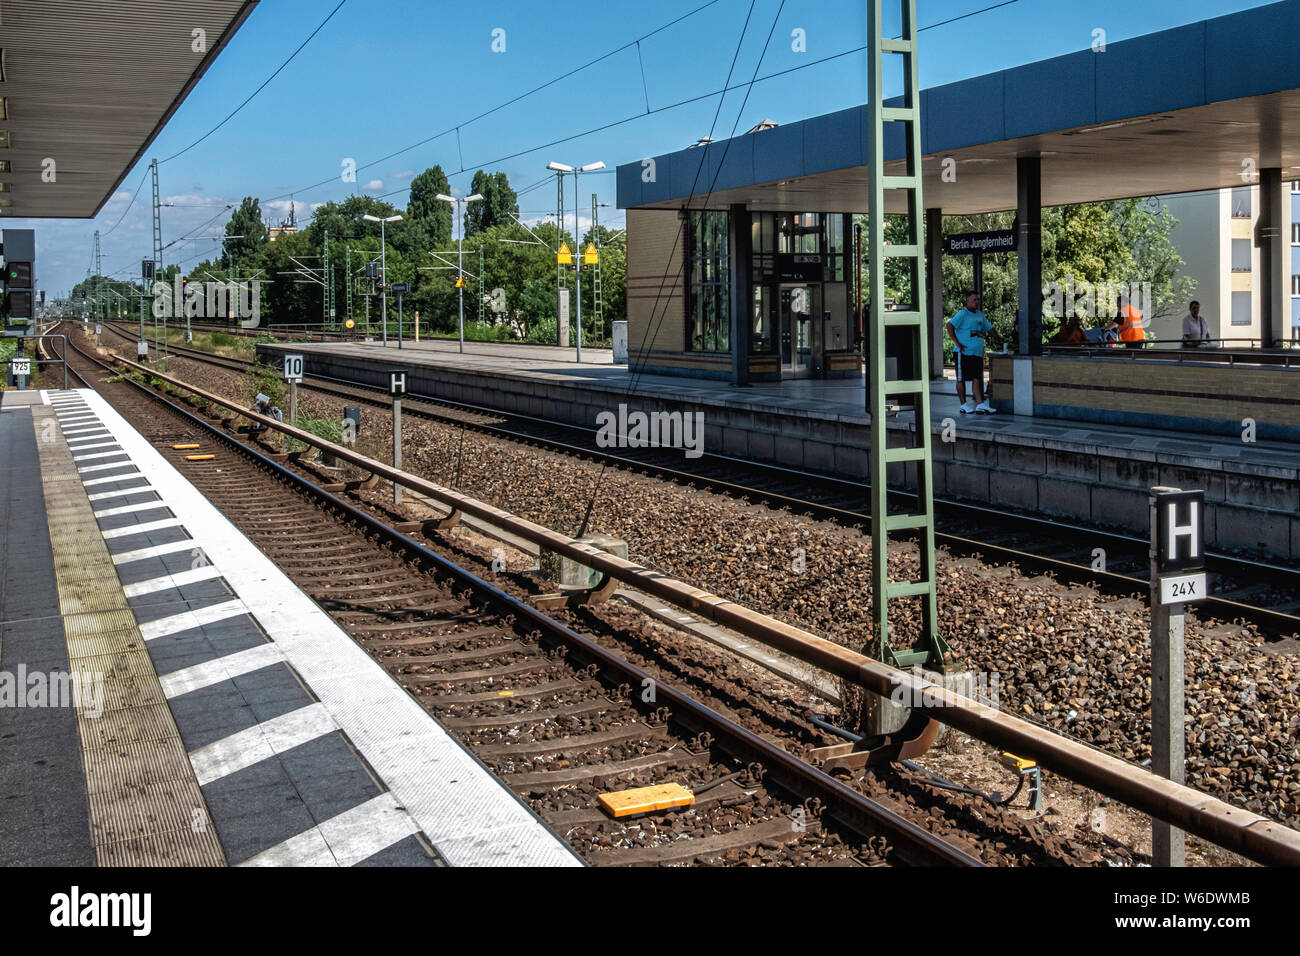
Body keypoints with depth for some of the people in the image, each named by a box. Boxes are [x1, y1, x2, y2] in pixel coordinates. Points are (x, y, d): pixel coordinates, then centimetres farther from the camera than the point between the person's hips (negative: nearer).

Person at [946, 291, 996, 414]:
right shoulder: (962, 313, -6)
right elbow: (950, 325, -16)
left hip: (977, 353, 7)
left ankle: (980, 404, 1)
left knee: (977, 379, 3)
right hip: (963, 353, -7)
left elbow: (989, 329, 25)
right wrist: (957, 343, -18)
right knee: (961, 379, 1)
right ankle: (964, 405, 8)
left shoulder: (980, 315, 16)